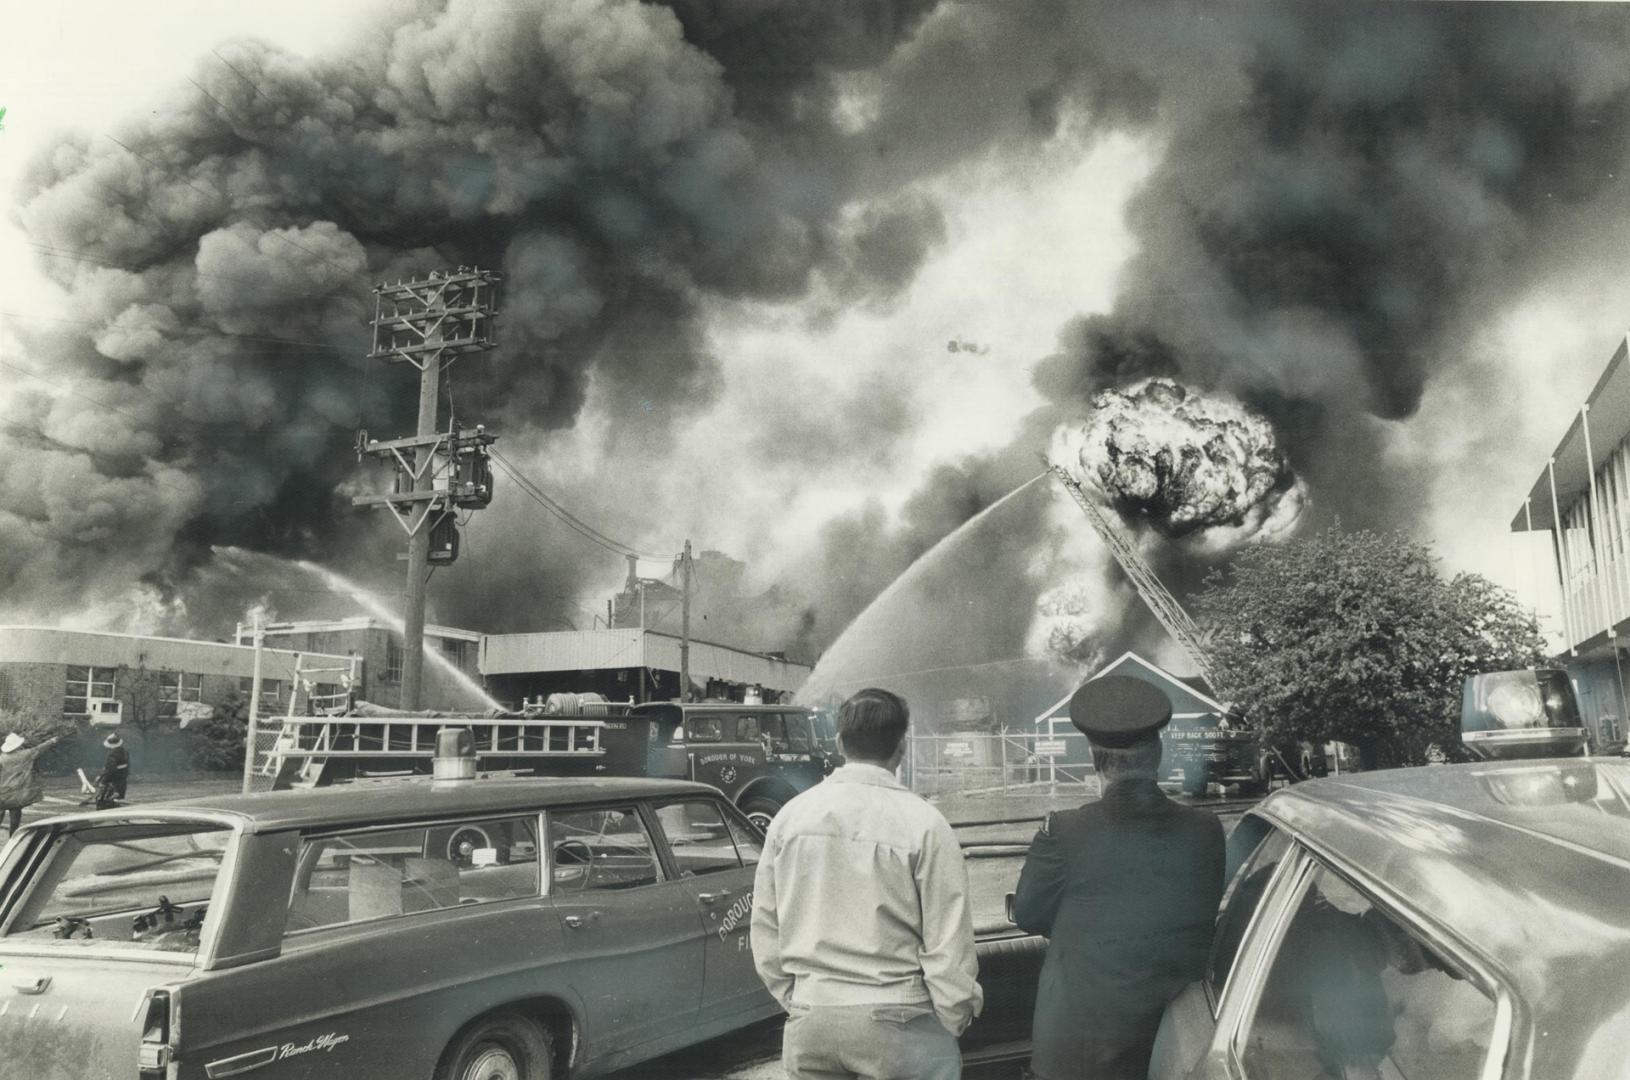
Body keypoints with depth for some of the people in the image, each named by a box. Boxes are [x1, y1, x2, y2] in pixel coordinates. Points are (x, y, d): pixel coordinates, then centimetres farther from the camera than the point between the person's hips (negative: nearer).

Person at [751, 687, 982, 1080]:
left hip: (809, 1020, 4)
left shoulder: (790, 815, 0)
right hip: (897, 1020, -4)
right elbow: (949, 944, -10)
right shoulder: (924, 824, -11)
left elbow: (764, 929, 6)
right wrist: (956, 1018, 4)